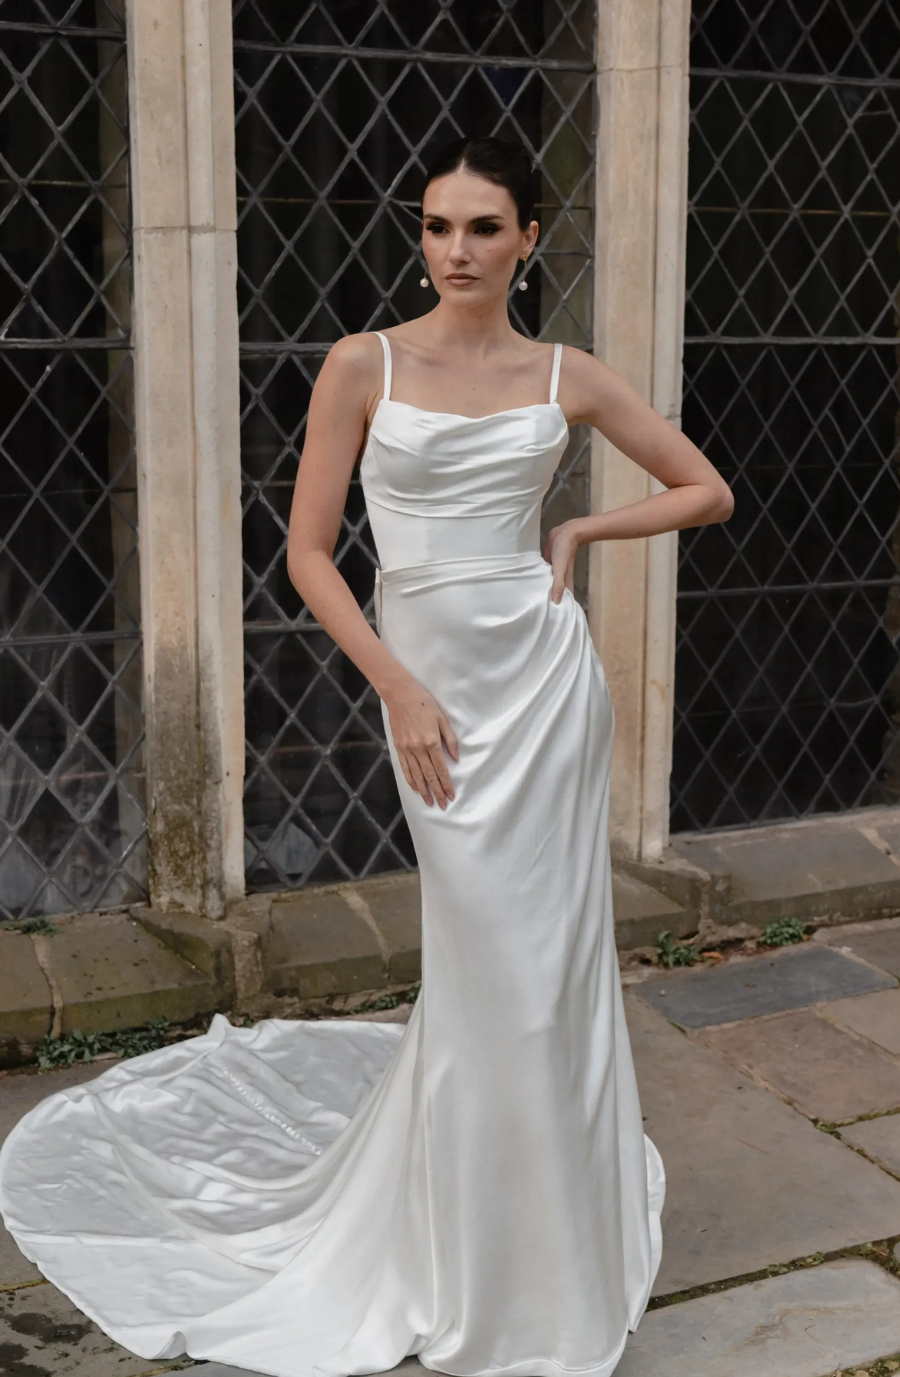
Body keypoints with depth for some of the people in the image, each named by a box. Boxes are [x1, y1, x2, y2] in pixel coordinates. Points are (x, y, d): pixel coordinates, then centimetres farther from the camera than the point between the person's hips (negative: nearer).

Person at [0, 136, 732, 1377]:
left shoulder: (566, 378, 4)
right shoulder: (364, 365, -3)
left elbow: (706, 491, 13)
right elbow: (309, 550, -4)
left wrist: (578, 530, 2)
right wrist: (400, 692, -11)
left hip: (546, 671, 3)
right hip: (432, 682, -2)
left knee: (552, 953, 7)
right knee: (496, 969, 1)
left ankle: (547, 1223, 32)